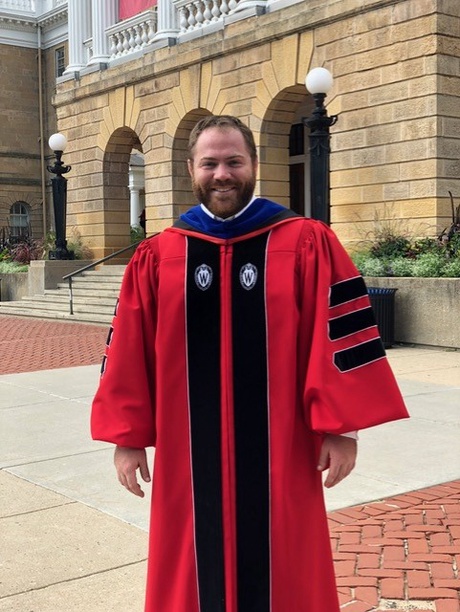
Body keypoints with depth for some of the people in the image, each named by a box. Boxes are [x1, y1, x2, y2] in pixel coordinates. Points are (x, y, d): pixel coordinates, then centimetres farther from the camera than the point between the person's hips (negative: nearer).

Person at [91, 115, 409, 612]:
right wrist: (127, 436, 3)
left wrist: (341, 426, -6)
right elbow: (128, 351, 3)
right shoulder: (156, 258, 2)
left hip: (278, 452, -2)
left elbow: (340, 335, -4)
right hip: (189, 456, 2)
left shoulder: (307, 244, -4)